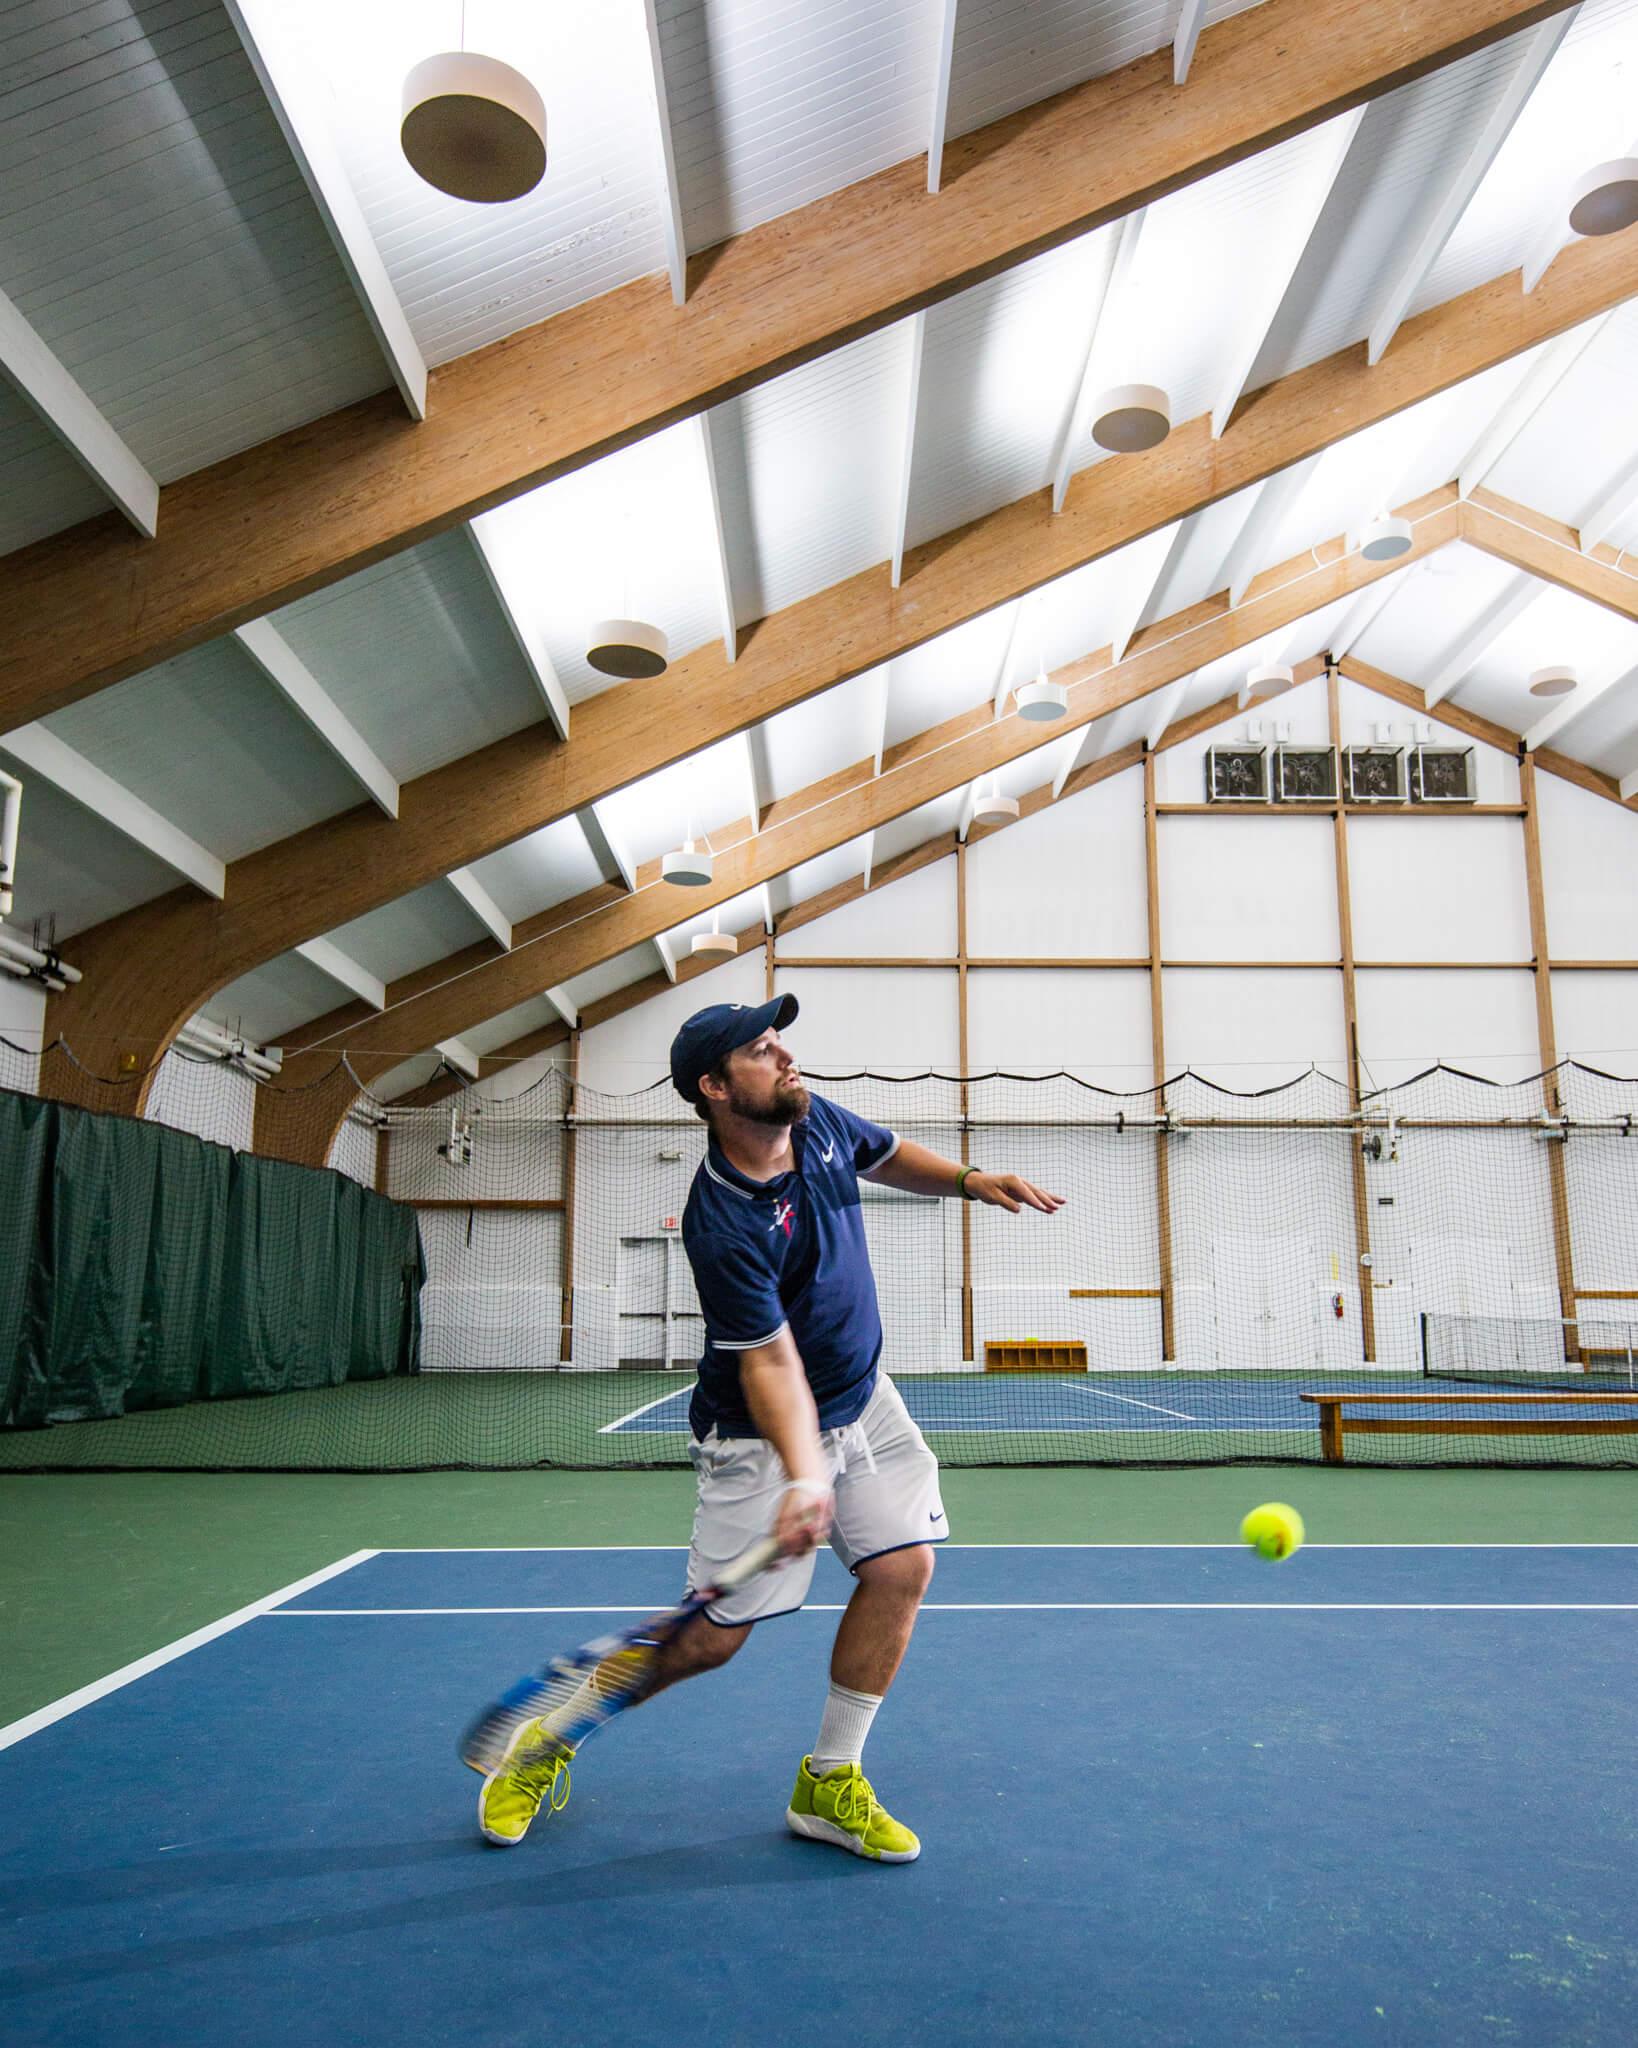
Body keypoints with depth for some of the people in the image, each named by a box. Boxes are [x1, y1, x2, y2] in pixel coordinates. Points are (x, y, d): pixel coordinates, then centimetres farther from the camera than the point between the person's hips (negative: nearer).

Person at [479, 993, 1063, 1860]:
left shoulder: (820, 1122, -8)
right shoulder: (723, 1226, -31)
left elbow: (889, 1158, 13)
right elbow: (771, 1363, -31)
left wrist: (968, 1179, -4)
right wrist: (802, 1477, -44)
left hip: (863, 1398, 7)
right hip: (761, 1434, -7)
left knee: (903, 1564, -6)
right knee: (714, 1634, -1)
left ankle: (829, 1783, 13)